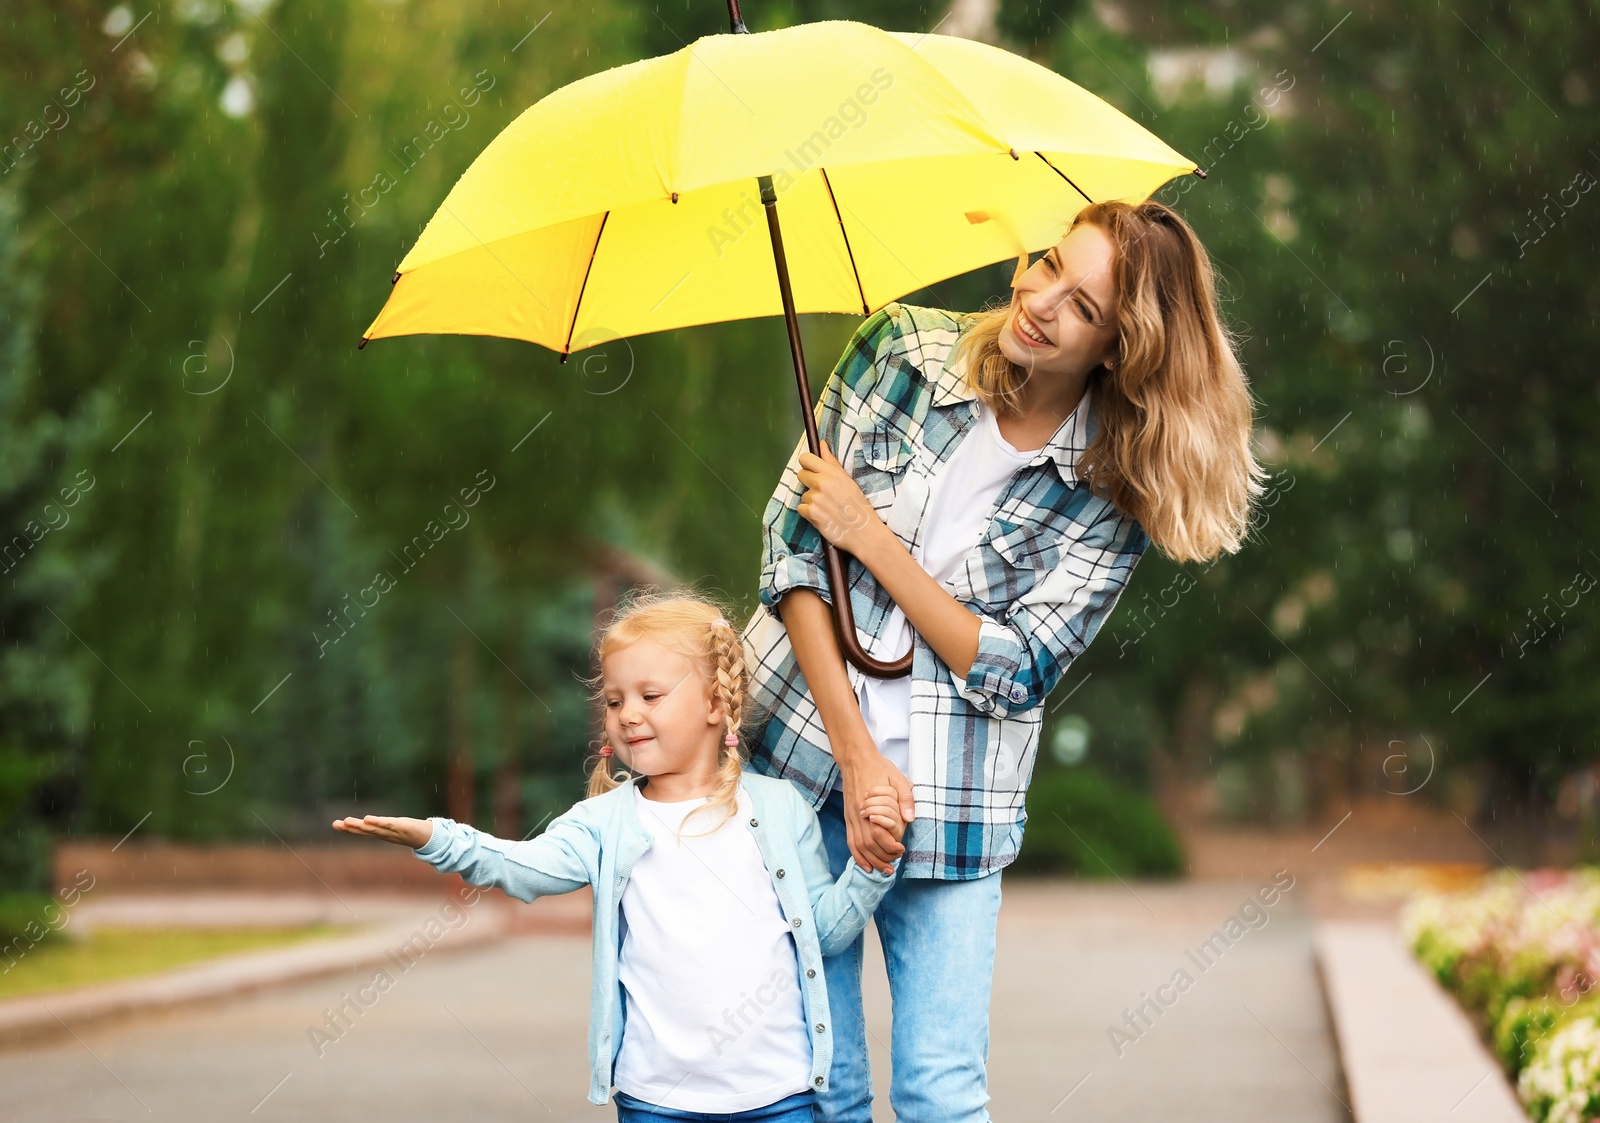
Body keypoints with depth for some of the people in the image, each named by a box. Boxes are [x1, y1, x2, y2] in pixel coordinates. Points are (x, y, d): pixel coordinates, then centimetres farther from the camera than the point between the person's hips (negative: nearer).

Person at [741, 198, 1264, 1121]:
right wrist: (858, 754, -14)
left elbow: (1013, 671, -11)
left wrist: (870, 536, -17)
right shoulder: (903, 346, -5)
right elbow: (791, 544, -6)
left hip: (953, 801, -1)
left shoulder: (1112, 491, -7)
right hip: (801, 749, 1)